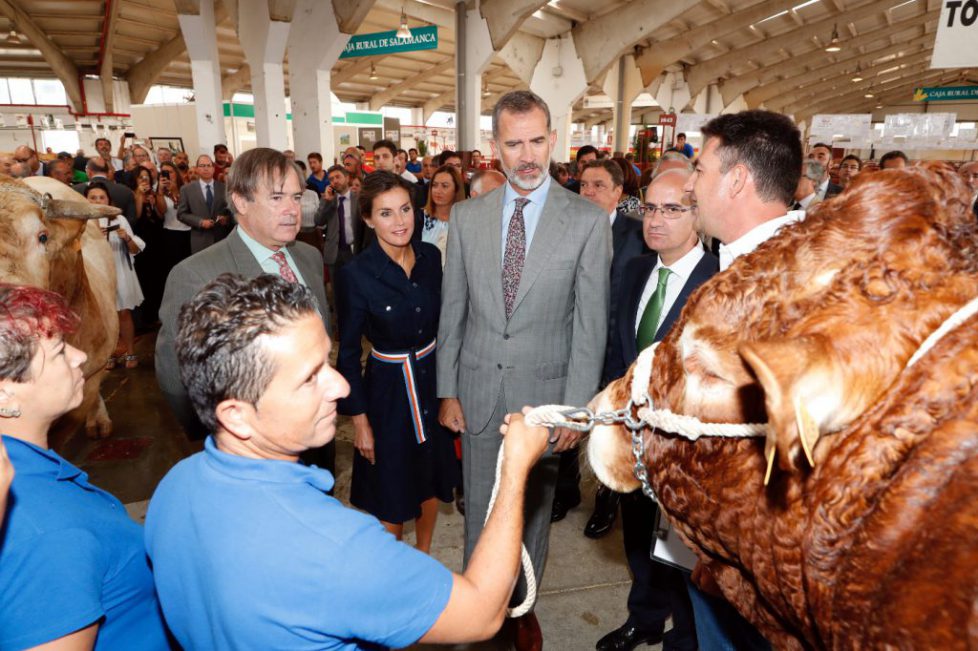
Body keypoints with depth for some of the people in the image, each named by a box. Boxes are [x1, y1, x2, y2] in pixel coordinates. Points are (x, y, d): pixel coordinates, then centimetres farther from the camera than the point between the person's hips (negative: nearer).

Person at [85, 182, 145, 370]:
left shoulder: (119, 220, 1)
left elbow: (135, 250, 1)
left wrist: (127, 238, -18)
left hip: (119, 274, 0)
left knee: (124, 313, 7)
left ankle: (130, 353, 18)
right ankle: (110, 353, 22)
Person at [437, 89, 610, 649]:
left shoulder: (589, 221, -8)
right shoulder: (467, 216, 1)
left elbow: (591, 324, -8)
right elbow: (452, 310, 4)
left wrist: (577, 406, -10)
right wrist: (447, 390, 3)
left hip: (545, 391, -1)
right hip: (479, 390, 2)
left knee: (535, 507, 17)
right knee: (480, 507, 15)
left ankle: (523, 604, 42)